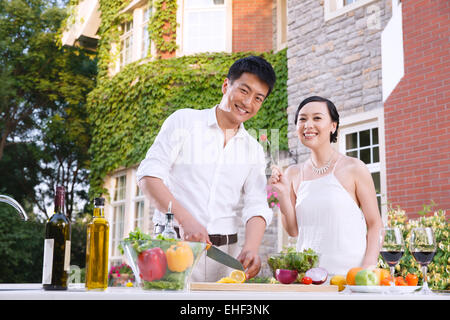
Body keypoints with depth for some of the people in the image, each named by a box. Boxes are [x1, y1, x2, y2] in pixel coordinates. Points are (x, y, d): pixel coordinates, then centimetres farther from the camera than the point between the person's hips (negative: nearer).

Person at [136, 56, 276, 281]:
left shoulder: (253, 150, 14)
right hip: (176, 244, -3)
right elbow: (148, 175, -6)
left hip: (225, 254, 3)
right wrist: (184, 219, -19)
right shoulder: (184, 121, 3)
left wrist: (251, 248, -17)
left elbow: (256, 206, 4)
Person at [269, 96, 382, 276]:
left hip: (350, 272, -3)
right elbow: (293, 231, 9)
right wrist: (283, 194, -4)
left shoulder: (353, 168, -2)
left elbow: (374, 224, 0)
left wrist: (367, 271, -11)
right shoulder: (293, 174, 8)